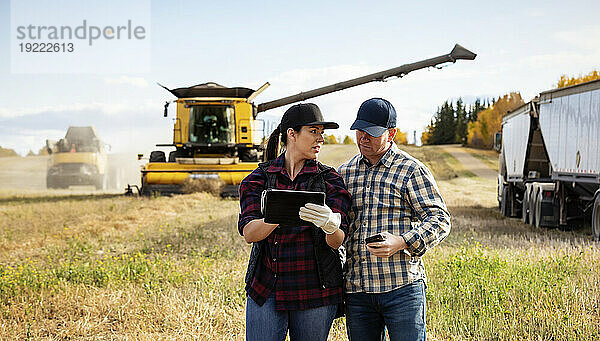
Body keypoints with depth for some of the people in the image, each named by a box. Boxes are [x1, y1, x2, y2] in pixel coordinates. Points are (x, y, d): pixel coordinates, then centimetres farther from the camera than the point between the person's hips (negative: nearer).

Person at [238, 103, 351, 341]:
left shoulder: (329, 179, 3)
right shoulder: (259, 178, 5)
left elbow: (338, 241, -6)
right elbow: (248, 233, -8)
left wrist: (330, 225, -31)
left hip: (314, 292, 0)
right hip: (266, 290, 0)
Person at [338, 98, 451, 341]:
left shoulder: (411, 170, 0)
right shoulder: (345, 173, 14)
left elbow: (440, 220, -4)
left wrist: (402, 242, -19)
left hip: (402, 288, -4)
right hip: (357, 290, 4)